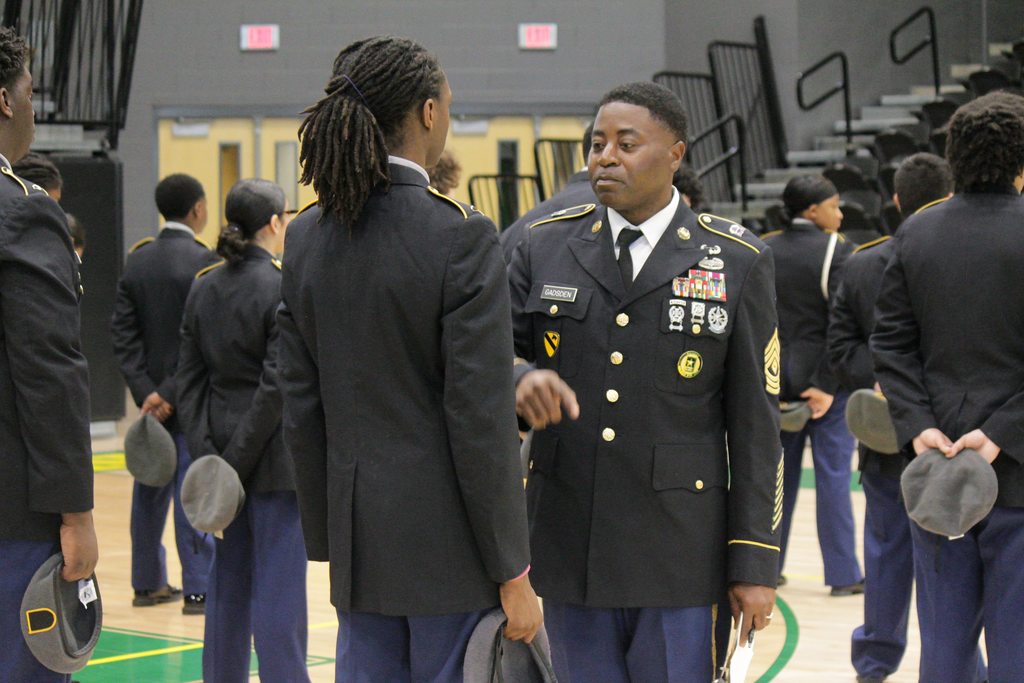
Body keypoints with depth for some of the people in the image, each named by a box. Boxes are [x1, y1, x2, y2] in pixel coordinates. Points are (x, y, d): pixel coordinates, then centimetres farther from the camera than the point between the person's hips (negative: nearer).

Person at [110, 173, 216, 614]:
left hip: (150, 394, 6)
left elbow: (123, 331, 2)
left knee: (151, 488, 13)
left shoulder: (137, 260, 5)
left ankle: (147, 583, 21)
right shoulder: (203, 262, -14)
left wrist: (146, 391, -3)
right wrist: (170, 394, -13)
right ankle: (197, 589, 0)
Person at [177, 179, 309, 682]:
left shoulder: (204, 286, 7)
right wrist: (241, 458, -12)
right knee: (278, 584, -3)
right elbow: (278, 383, -17)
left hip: (222, 445, 6)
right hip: (275, 453, -6)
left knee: (228, 581, 13)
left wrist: (208, 455, 0)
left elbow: (189, 377, 4)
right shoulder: (283, 286, -13)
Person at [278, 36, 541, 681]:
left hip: (359, 533, 6)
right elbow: (481, 420, -16)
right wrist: (513, 576, -10)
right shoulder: (461, 235, -14)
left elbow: (302, 408, 8)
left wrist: (327, 541, 17)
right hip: (448, 541, -6)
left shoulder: (307, 237, 5)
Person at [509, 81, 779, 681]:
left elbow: (755, 423, -1)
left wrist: (755, 562, -4)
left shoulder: (738, 263, 1)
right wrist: (520, 381, -18)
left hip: (680, 556, -2)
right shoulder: (546, 247, 7)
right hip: (570, 551, 2)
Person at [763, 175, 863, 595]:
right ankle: (842, 574, 4)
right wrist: (827, 385, -15)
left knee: (778, 472, 13)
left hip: (774, 376, 5)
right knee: (833, 475, 0)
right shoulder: (836, 250, -10)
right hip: (823, 376, -5)